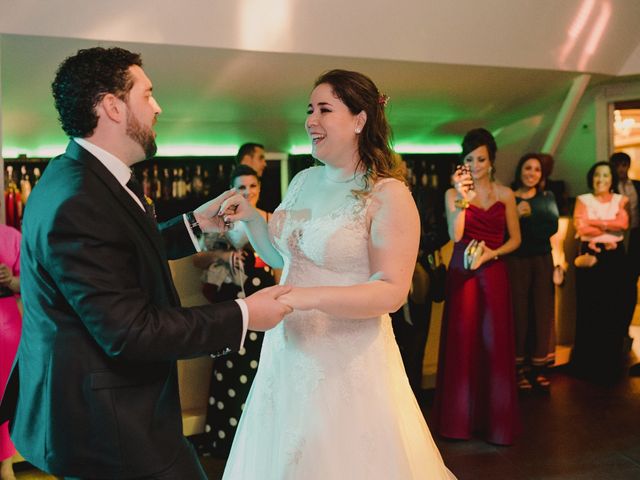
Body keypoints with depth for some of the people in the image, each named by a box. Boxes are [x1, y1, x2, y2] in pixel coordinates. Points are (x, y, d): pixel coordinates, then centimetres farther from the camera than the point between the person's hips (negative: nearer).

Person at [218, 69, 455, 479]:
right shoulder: (303, 181, 6)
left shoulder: (388, 194, -14)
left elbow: (392, 291, -19)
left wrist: (307, 297, -29)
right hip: (288, 349, 7)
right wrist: (251, 218, 0)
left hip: (349, 359, -6)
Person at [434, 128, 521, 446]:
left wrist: (490, 254, -9)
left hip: (494, 273, 1)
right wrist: (463, 196, -18)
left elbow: (515, 239, 8)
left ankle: (496, 420, 13)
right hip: (462, 273, 0)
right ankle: (461, 419, 13)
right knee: (462, 342, 2)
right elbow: (455, 235, -12)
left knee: (495, 343, 1)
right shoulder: (453, 194, 3)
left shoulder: (505, 195, 6)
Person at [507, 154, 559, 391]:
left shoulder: (547, 198, 11)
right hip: (516, 261, -3)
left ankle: (538, 366, 13)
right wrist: (516, 215, -22)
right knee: (519, 311, -3)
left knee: (543, 310, 4)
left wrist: (527, 217, -12)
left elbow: (553, 227, -4)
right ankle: (519, 367, 3)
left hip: (542, 261, 3)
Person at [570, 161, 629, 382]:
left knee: (614, 307, 2)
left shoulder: (620, 200, 11)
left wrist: (594, 223, -9)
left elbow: (623, 222, -7)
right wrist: (611, 227, -6)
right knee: (589, 308, -4)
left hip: (615, 257, 2)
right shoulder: (582, 200, 5)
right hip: (590, 256, -2)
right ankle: (587, 363, 7)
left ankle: (611, 364, 14)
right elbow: (580, 227, -10)